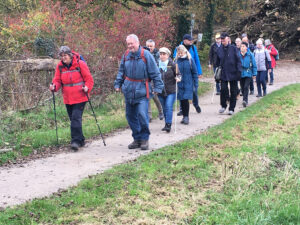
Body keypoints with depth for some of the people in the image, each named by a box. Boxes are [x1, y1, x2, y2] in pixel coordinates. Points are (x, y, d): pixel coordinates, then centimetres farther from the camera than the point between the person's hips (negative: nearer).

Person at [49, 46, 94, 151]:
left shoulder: (80, 64, -6)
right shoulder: (60, 66, 5)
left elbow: (89, 78, -3)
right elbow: (57, 80, 6)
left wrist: (87, 88, -21)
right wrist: (54, 86, -16)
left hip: (79, 98, -5)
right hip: (67, 99, 5)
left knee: (76, 118, -15)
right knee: (73, 119, 11)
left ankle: (76, 141, -12)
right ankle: (81, 140, 23)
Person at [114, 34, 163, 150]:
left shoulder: (146, 55, -8)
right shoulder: (126, 56, 7)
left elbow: (155, 73, -6)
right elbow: (121, 72, 20)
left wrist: (157, 87, -8)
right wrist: (117, 84, 15)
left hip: (142, 91, -5)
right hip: (129, 91, 6)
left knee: (142, 114, -15)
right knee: (131, 116, 9)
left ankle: (144, 138, 2)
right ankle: (137, 139, 22)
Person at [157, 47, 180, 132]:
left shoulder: (172, 65, -4)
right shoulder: (157, 65, 4)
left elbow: (178, 74, 0)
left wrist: (178, 78, -22)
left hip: (171, 91, -4)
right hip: (161, 91, 4)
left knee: (169, 107, -13)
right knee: (164, 109, 11)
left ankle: (168, 125, -11)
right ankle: (167, 124, 22)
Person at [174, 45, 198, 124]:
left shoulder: (190, 60, -4)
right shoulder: (176, 60, 2)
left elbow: (194, 72, 0)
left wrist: (195, 84, -2)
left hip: (188, 83, -3)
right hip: (179, 84, 3)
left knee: (185, 99, -11)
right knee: (182, 100, 7)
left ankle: (186, 116, -1)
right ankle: (184, 116, 19)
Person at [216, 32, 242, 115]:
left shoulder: (233, 48, -5)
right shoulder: (219, 49, 5)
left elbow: (238, 60, -5)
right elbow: (218, 62, 15)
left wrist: (239, 71, -12)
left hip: (233, 73, -2)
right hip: (223, 74, 2)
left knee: (233, 91, 4)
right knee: (223, 89, -8)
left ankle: (231, 109, 13)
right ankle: (223, 106, 11)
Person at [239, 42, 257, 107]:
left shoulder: (250, 55, -4)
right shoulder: (238, 55, 0)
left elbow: (254, 65, 1)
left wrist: (254, 74, 0)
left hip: (248, 74, -3)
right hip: (241, 74, 3)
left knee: (246, 87, -15)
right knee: (242, 88, 9)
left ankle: (245, 100, -18)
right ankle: (245, 100, 25)